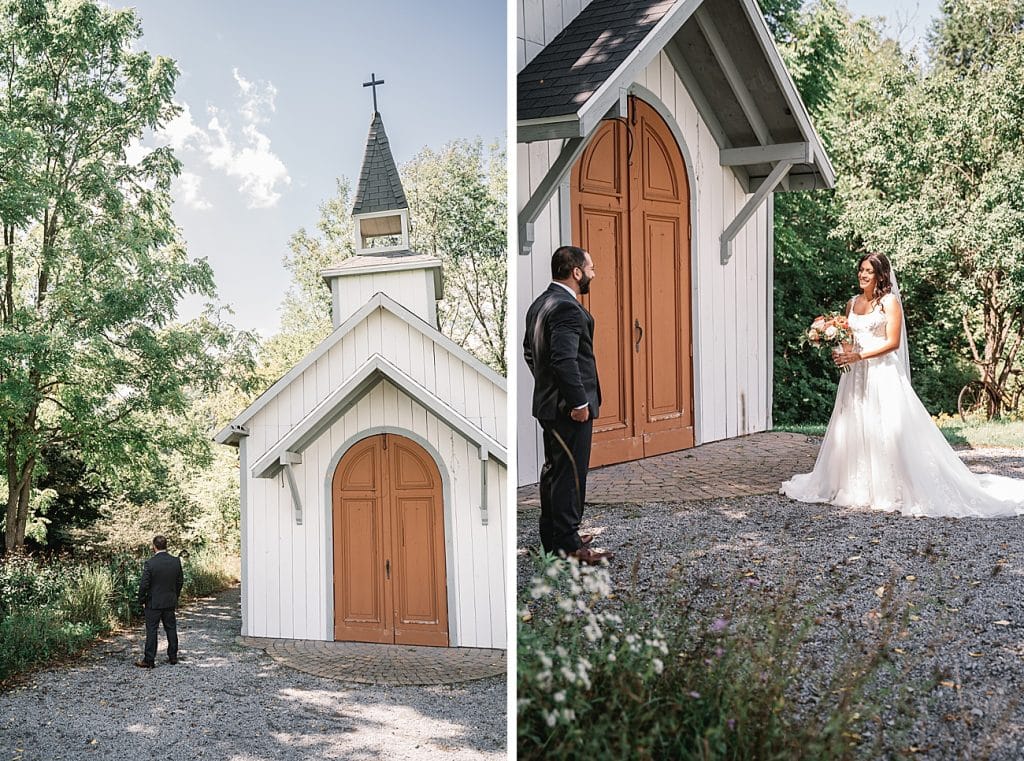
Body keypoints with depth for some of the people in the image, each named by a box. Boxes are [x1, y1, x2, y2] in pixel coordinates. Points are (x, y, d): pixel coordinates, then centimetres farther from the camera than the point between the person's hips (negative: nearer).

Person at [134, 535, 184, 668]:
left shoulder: (149, 564, -17)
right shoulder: (176, 561, -3)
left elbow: (144, 585, -15)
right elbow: (180, 581, 6)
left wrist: (142, 601, -1)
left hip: (153, 603, -4)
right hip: (171, 602, 4)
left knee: (151, 631, 2)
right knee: (171, 629, 14)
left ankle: (149, 660, 5)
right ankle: (173, 657, 20)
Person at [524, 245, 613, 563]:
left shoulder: (540, 304, 12)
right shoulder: (567, 308, -21)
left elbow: (529, 351, 19)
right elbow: (565, 359, -28)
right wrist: (579, 402, -22)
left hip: (548, 402, 10)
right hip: (569, 407, -10)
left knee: (553, 471, 17)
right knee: (570, 476, -4)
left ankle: (552, 537, 27)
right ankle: (569, 546, 2)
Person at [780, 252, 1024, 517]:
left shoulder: (889, 302, -4)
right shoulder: (852, 303, 14)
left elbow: (893, 342, -10)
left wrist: (859, 355, -17)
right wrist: (840, 352, -2)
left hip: (882, 373, -6)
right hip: (855, 375, 6)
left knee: (887, 430, -8)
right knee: (853, 429, 4)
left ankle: (893, 490, -4)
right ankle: (857, 488, 11)